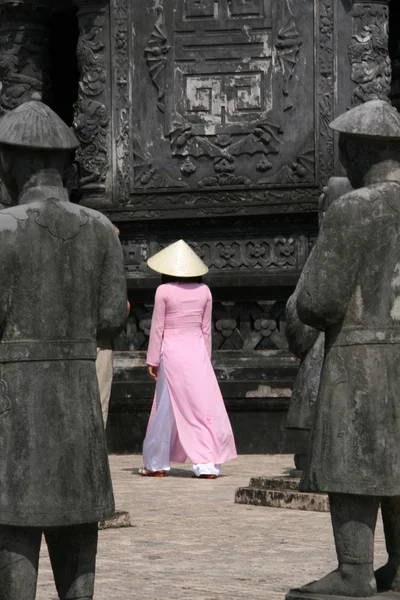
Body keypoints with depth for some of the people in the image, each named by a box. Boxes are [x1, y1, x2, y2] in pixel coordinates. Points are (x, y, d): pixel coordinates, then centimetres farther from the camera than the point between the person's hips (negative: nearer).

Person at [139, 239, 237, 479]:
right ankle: (207, 464, -4)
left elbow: (157, 327, -4)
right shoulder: (204, 291, 3)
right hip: (197, 351, 2)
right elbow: (206, 329, 8)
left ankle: (157, 463, 16)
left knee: (166, 408, 7)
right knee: (204, 407, 2)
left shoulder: (164, 291, -7)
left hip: (172, 352, -2)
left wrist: (153, 360, 2)